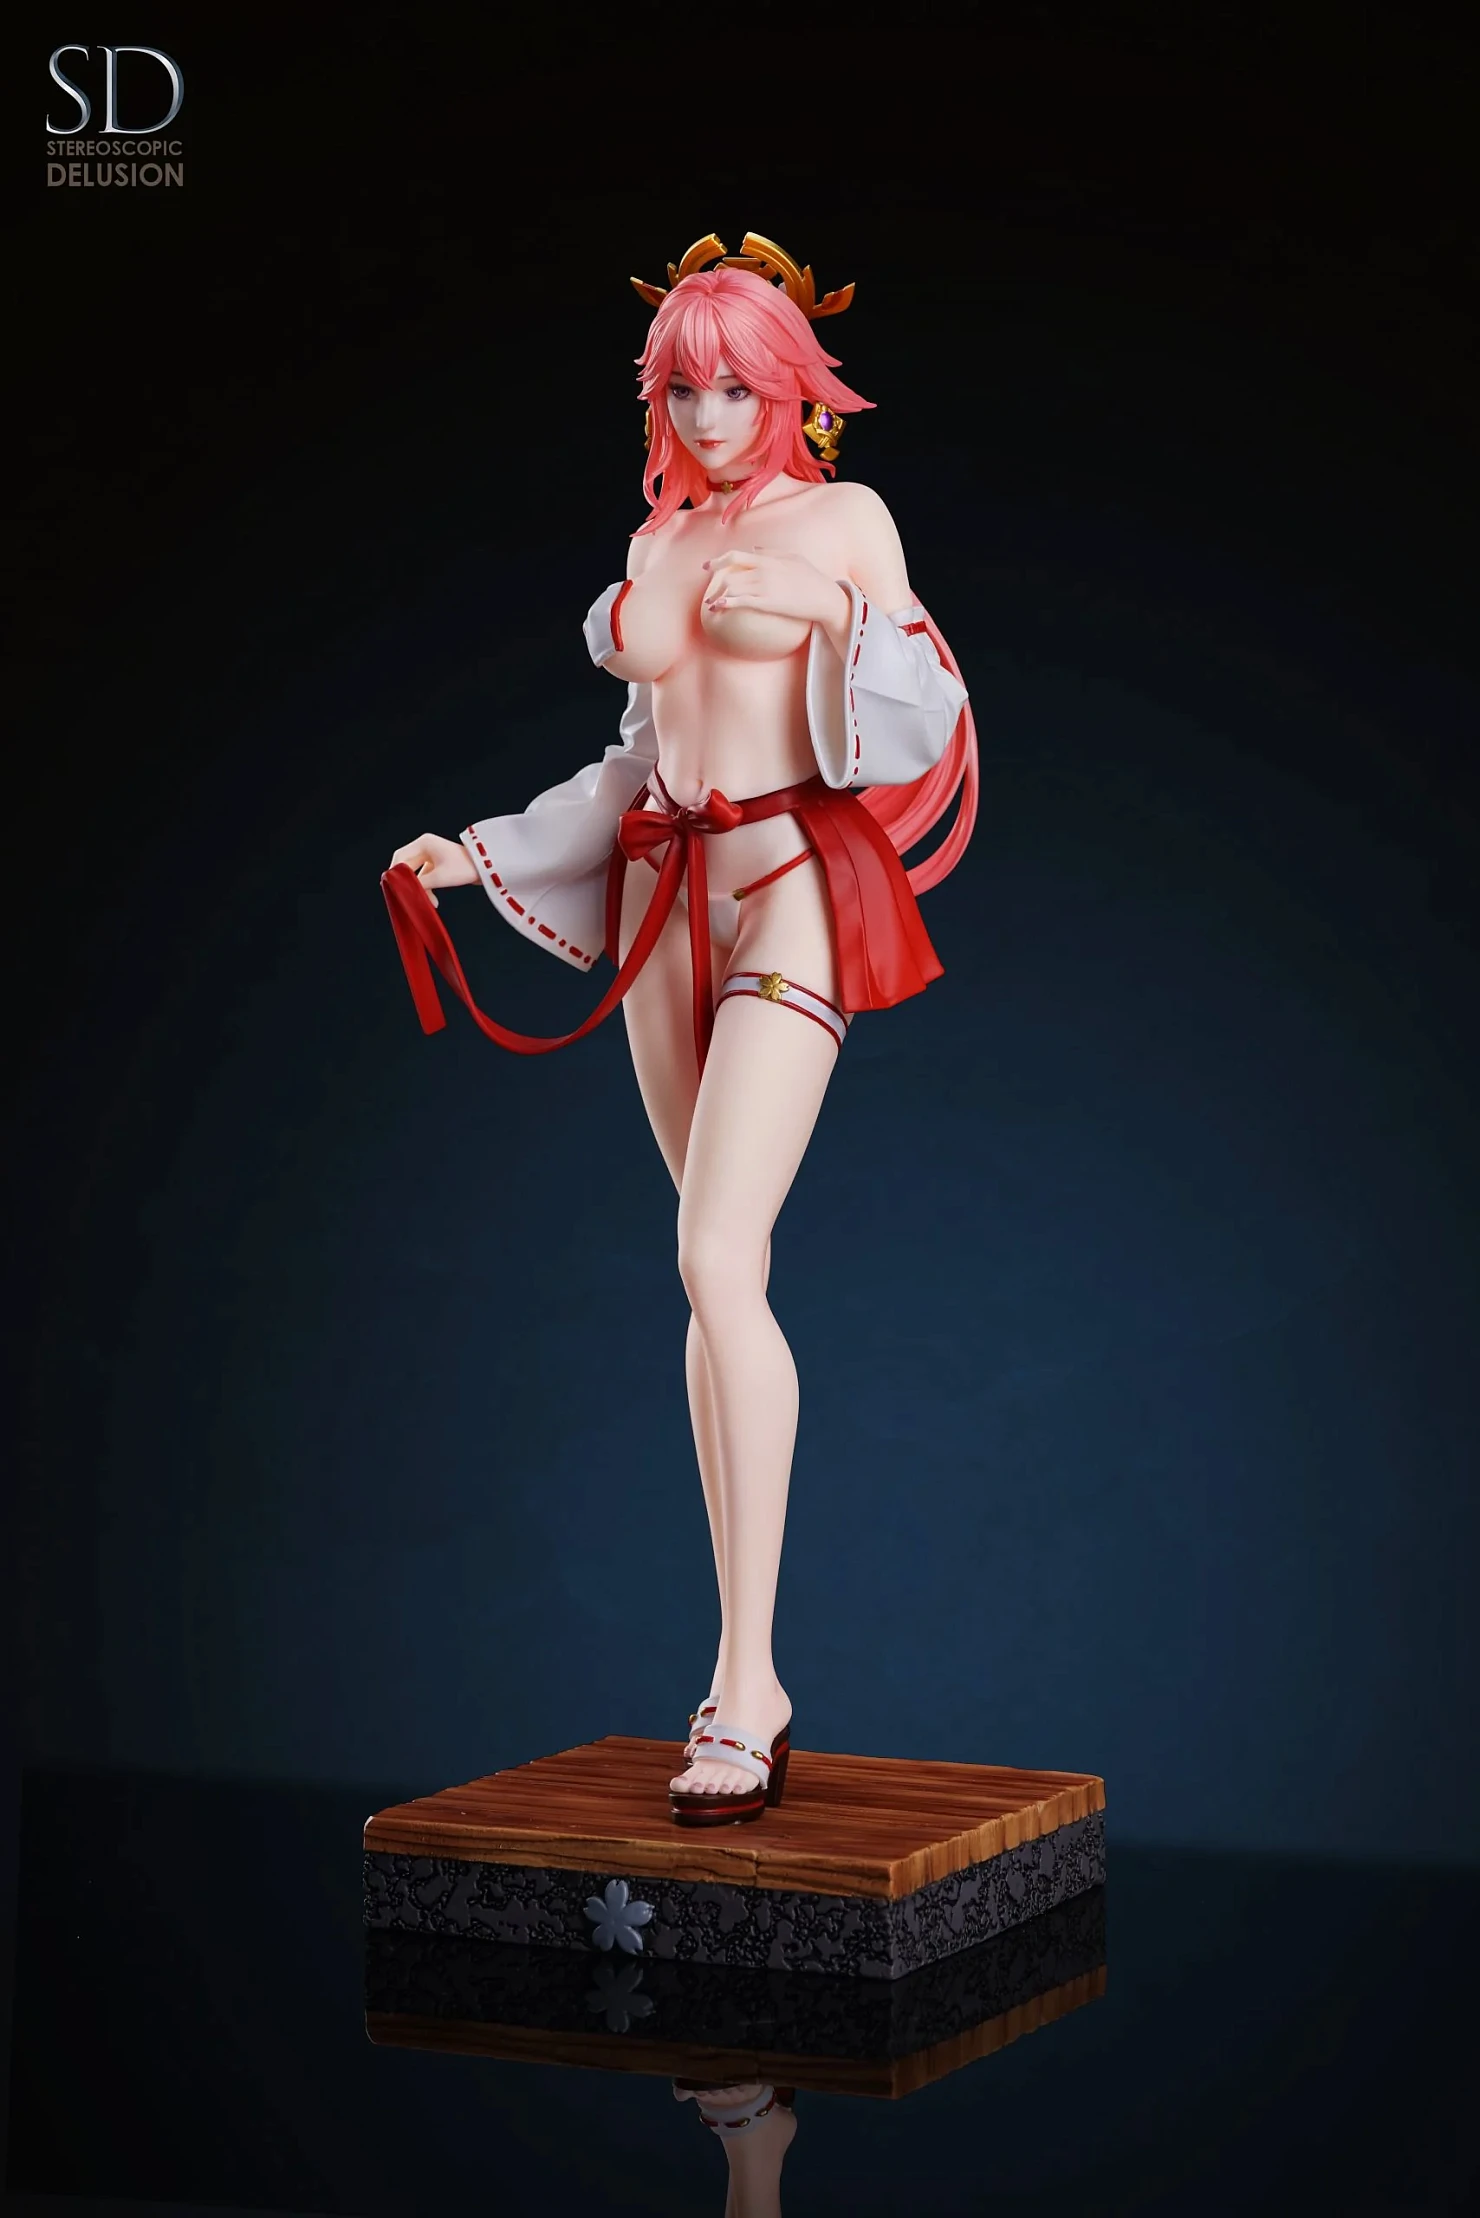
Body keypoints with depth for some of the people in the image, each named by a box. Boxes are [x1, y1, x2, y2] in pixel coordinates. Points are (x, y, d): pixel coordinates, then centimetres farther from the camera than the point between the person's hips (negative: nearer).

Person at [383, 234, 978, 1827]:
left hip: (793, 890, -6)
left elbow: (922, 725, -2)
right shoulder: (658, 543, 17)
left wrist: (837, 620, -18)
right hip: (668, 905, 6)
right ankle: (756, 1684, 9)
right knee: (721, 1281, 5)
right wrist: (474, 854, 19)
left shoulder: (846, 519, 1)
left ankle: (742, 1682, -20)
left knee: (717, 1261, -20)